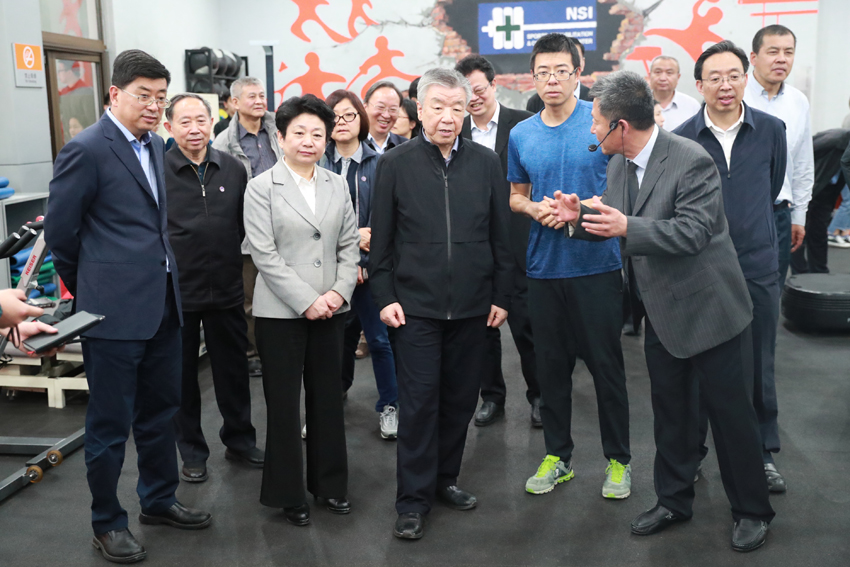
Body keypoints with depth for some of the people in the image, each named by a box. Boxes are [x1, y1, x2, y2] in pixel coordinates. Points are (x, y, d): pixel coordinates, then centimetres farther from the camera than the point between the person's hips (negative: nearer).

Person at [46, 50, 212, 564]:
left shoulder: (154, 145, 11)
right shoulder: (86, 150, -12)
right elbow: (61, 232, -8)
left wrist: (162, 278, 16)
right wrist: (90, 288, 3)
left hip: (162, 305, 7)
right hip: (115, 310, -7)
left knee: (160, 411, 19)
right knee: (110, 422, 6)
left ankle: (160, 500, 36)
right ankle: (108, 523, 23)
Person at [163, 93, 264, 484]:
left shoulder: (232, 169, 2)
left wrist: (227, 255, 7)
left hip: (227, 288, 3)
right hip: (176, 291, -3)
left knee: (233, 369, 14)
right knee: (182, 375, 10)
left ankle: (239, 440, 32)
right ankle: (192, 452, 26)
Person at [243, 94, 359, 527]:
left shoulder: (337, 186, 9)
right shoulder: (261, 188, -3)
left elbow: (349, 245, 9)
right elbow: (264, 254, -10)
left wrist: (339, 291, -7)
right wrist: (307, 301, -14)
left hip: (330, 309, 4)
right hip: (281, 311, -3)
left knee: (328, 397, 11)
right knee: (284, 402, 5)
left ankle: (330, 483, 27)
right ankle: (288, 493, 20)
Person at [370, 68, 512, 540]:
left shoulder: (486, 163, 3)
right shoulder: (395, 163, -2)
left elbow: (500, 236, 6)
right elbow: (382, 238, 2)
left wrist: (502, 297, 4)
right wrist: (385, 296, -3)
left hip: (473, 306, 2)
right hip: (416, 305, -2)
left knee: (461, 399, 11)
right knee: (419, 401, 1)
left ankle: (445, 479, 29)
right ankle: (414, 500, 11)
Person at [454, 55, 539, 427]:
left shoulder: (523, 124, -3)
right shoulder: (456, 132, 6)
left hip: (517, 241, -3)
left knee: (526, 322, 5)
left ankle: (539, 394, 23)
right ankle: (491, 395, 28)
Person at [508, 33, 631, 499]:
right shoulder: (521, 135, 7)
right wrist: (534, 208, -5)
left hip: (597, 263, -3)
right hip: (544, 265, 4)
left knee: (606, 364, 4)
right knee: (551, 364, 12)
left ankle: (618, 460, 20)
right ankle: (557, 455, 27)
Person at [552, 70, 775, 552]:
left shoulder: (692, 161, -22)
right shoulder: (620, 163, 3)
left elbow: (692, 232, -28)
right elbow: (615, 223, 11)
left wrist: (627, 228, -37)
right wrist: (579, 218, -8)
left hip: (709, 309, -7)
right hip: (663, 312, 8)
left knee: (730, 413, 6)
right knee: (671, 411, 18)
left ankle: (752, 511, 25)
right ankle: (674, 500, 35)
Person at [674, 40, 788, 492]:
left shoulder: (771, 130, 0)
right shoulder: (680, 139, -5)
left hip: (757, 266, 1)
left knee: (758, 365, 10)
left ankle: (763, 453, 26)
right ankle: (691, 451, 25)